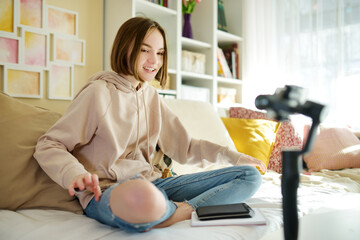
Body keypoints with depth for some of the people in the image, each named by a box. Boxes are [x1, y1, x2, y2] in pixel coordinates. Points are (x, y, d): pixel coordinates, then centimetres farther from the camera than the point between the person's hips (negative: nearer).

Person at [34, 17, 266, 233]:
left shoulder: (151, 96, 13)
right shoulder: (99, 93, -6)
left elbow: (184, 146, 15)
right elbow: (48, 145, -7)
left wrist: (233, 156, 4)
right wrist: (75, 174, -28)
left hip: (151, 183, 7)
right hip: (106, 194, -6)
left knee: (250, 175, 0)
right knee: (142, 196, -45)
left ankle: (184, 211, -19)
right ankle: (187, 209, -11)